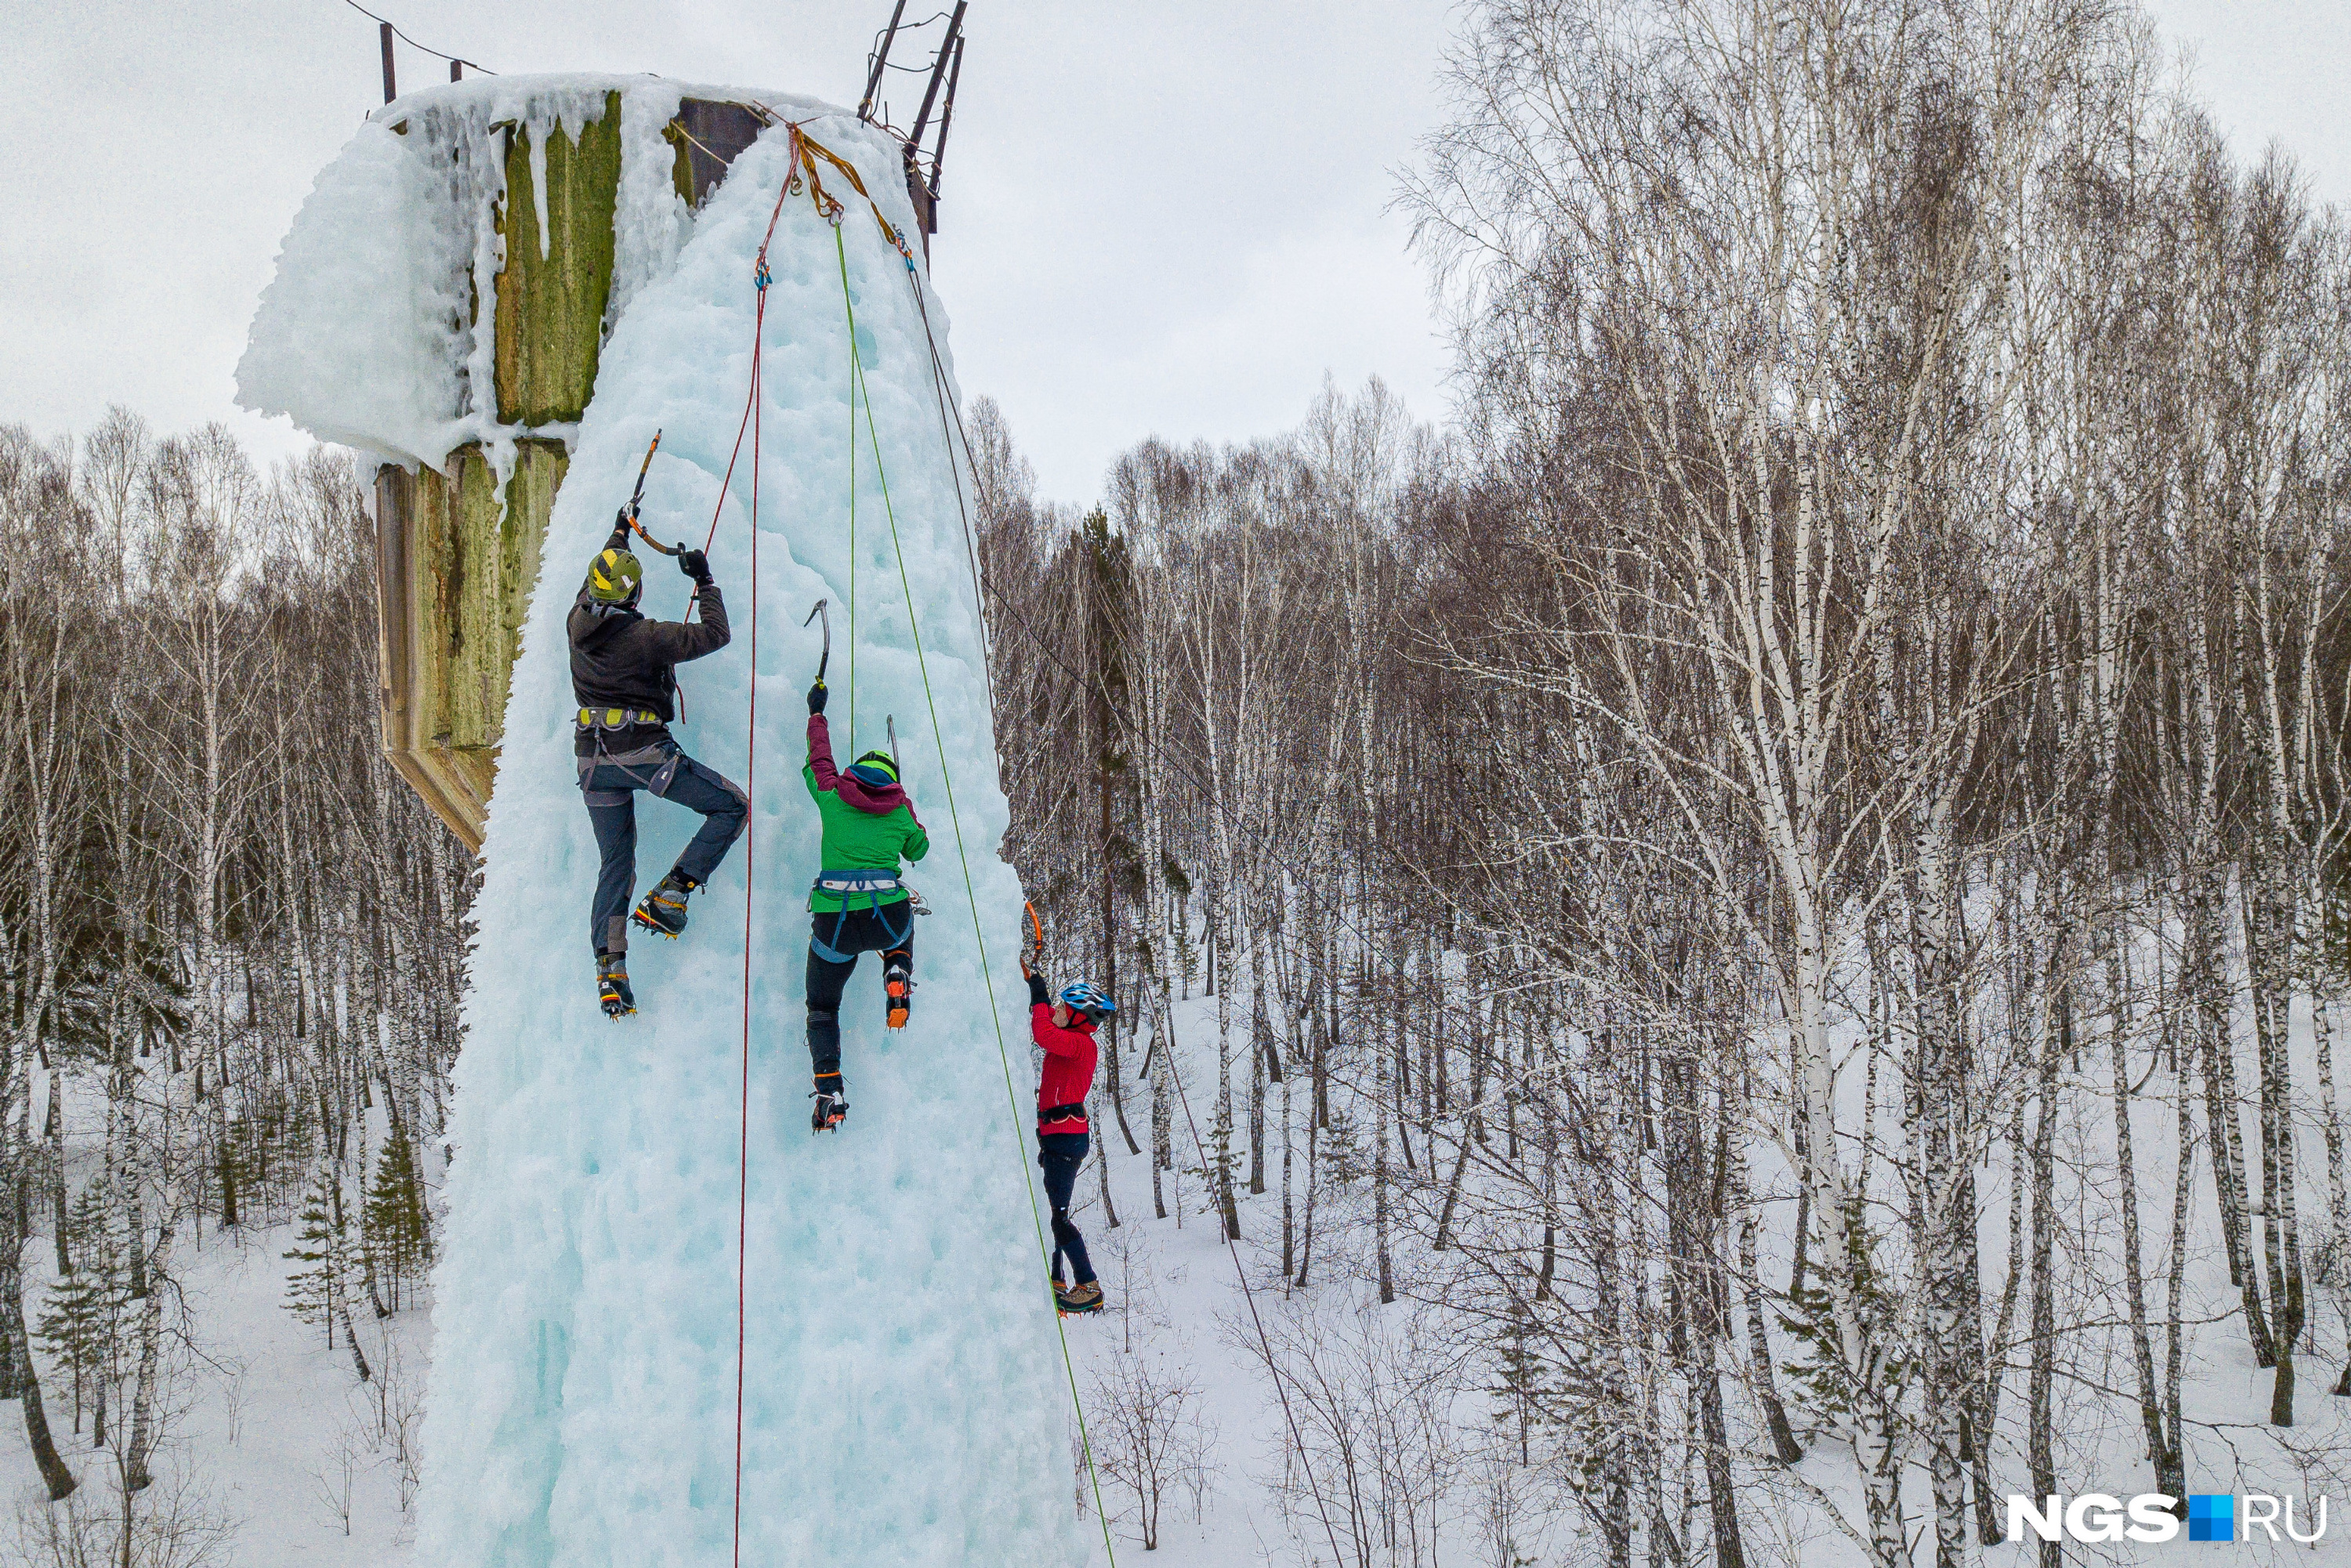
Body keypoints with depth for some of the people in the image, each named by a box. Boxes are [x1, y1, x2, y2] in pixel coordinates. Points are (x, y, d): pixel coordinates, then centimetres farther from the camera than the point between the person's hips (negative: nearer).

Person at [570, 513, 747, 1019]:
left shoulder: (578, 623, 3)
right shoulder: (647, 637, -15)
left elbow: (592, 586, 26)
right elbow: (715, 634, -7)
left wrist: (617, 536, 40)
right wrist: (704, 582, 6)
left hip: (594, 760, 6)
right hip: (646, 753, -6)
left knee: (615, 866, 14)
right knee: (733, 807, 8)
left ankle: (609, 968, 4)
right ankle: (669, 896, -3)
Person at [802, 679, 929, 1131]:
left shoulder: (831, 795, 8)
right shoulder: (901, 811, 10)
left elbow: (818, 758, 28)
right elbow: (919, 849, 29)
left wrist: (816, 713, 43)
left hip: (834, 921, -1)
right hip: (888, 918, 1)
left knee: (821, 1008, 16)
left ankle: (829, 1090, -2)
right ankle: (898, 977, 15)